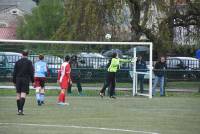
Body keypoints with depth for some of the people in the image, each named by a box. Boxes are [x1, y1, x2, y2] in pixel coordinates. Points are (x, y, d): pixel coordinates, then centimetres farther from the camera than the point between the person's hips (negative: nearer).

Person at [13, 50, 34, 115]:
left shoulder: (17, 62, 5)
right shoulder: (29, 62, -2)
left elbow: (14, 72, 5)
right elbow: (31, 72, -4)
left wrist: (14, 81, 11)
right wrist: (32, 81, 2)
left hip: (18, 79, 3)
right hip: (26, 80, -2)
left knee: (18, 95, 9)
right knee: (23, 94, -8)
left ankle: (19, 110, 10)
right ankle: (21, 109, -22)